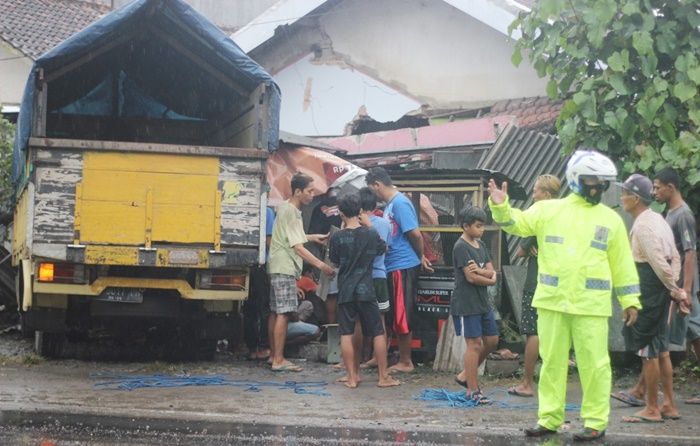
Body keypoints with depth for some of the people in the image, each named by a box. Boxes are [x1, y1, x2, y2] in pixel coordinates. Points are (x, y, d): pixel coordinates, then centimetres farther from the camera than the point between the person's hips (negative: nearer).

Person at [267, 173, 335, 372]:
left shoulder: (286, 208, 14)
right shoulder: (290, 212, -17)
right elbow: (297, 247, -21)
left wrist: (313, 237, 24)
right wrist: (320, 264, -22)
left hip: (279, 267, 10)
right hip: (284, 268, -10)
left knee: (275, 312, 11)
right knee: (284, 313, -11)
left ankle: (274, 356, 15)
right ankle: (278, 361, -13)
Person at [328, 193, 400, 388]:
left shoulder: (337, 237, -5)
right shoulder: (371, 234, -4)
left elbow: (335, 262, 8)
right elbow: (382, 250, 16)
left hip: (345, 290, 0)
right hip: (366, 290, 0)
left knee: (346, 334, 4)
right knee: (378, 333, 7)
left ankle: (352, 377, 4)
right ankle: (384, 377, 8)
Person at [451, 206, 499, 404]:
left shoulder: (480, 245, 13)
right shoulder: (461, 247, -13)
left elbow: (491, 271, 5)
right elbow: (471, 278, -19)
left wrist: (479, 271, -17)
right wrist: (490, 280, -3)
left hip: (483, 302, 9)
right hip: (466, 304, -9)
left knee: (491, 340, 12)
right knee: (474, 344, -6)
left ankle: (465, 375, 24)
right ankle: (473, 390, 1)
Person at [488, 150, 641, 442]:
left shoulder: (610, 220, 6)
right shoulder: (549, 210, 7)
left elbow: (622, 264, 8)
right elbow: (517, 223, 1)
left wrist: (630, 300, 5)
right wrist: (500, 206, -18)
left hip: (591, 305, -1)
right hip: (552, 301, 1)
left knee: (593, 364, 0)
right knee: (552, 361, 10)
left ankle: (596, 422, 9)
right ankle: (549, 418, 19)